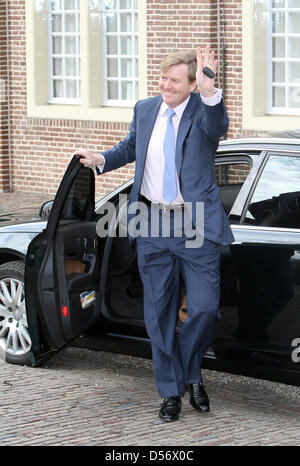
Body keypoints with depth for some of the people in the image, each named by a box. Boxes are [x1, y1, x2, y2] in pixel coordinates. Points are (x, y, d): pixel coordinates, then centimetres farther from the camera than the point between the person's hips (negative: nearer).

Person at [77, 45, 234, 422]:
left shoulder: (203, 110, -9)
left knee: (205, 310, -8)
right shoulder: (145, 109, 6)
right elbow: (131, 147, 24)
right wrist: (103, 159, 4)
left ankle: (191, 373, 20)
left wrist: (210, 90, -53)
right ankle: (171, 392, 21)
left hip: (196, 226, -4)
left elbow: (217, 126, -34)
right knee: (159, 314, 8)